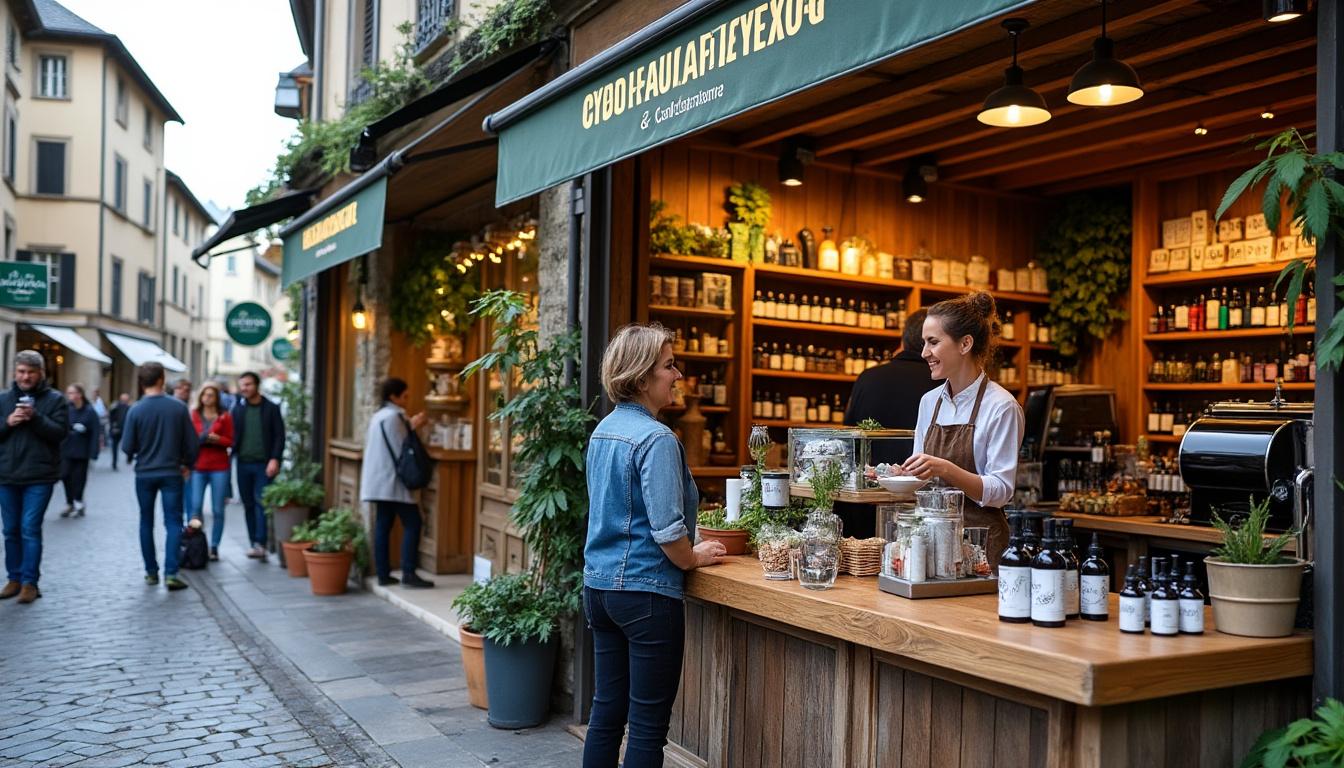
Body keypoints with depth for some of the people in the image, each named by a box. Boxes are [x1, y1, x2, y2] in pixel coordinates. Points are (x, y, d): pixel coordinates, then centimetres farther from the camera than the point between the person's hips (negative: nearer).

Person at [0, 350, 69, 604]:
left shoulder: (55, 399, -1)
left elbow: (60, 432, -10)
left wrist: (36, 418, -22)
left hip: (39, 477, -4)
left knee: (30, 529, -5)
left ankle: (30, 582, 1)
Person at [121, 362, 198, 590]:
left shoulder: (136, 410, -10)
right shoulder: (178, 407, -8)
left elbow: (127, 446, -6)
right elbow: (191, 442, -3)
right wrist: (187, 464, 14)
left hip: (144, 474, 1)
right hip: (171, 473, -1)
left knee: (146, 522, 14)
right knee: (173, 523, 3)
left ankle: (151, 572, 20)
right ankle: (170, 574, -7)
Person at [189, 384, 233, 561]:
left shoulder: (225, 416, 5)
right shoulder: (194, 415, 9)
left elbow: (230, 441, 5)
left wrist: (217, 439, -13)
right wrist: (200, 439, -8)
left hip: (219, 467, -1)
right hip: (198, 467, 1)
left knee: (217, 510, 1)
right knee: (195, 507, -9)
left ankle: (214, 547, 8)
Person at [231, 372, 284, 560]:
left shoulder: (271, 409, 1)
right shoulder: (238, 410, 10)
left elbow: (279, 436, -2)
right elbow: (233, 436, 7)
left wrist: (275, 459, -14)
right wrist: (230, 458, -7)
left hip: (264, 464, -4)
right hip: (243, 463, 4)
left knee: (261, 503, -11)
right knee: (249, 505, 7)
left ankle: (260, 543, -13)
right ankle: (254, 544, 14)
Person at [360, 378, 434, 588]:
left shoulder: (380, 416, 18)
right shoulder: (393, 416, -13)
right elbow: (401, 450, -15)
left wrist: (410, 425, 17)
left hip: (380, 481, 10)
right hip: (393, 480, -10)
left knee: (383, 525, 7)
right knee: (412, 524, -7)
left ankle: (383, 573, 7)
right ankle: (408, 573, -11)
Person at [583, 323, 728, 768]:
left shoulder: (603, 431, 10)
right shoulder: (656, 439, -18)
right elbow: (666, 529, -21)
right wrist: (694, 559, -2)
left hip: (599, 584, 9)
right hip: (645, 592, -9)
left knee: (607, 710, 15)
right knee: (648, 724, 2)